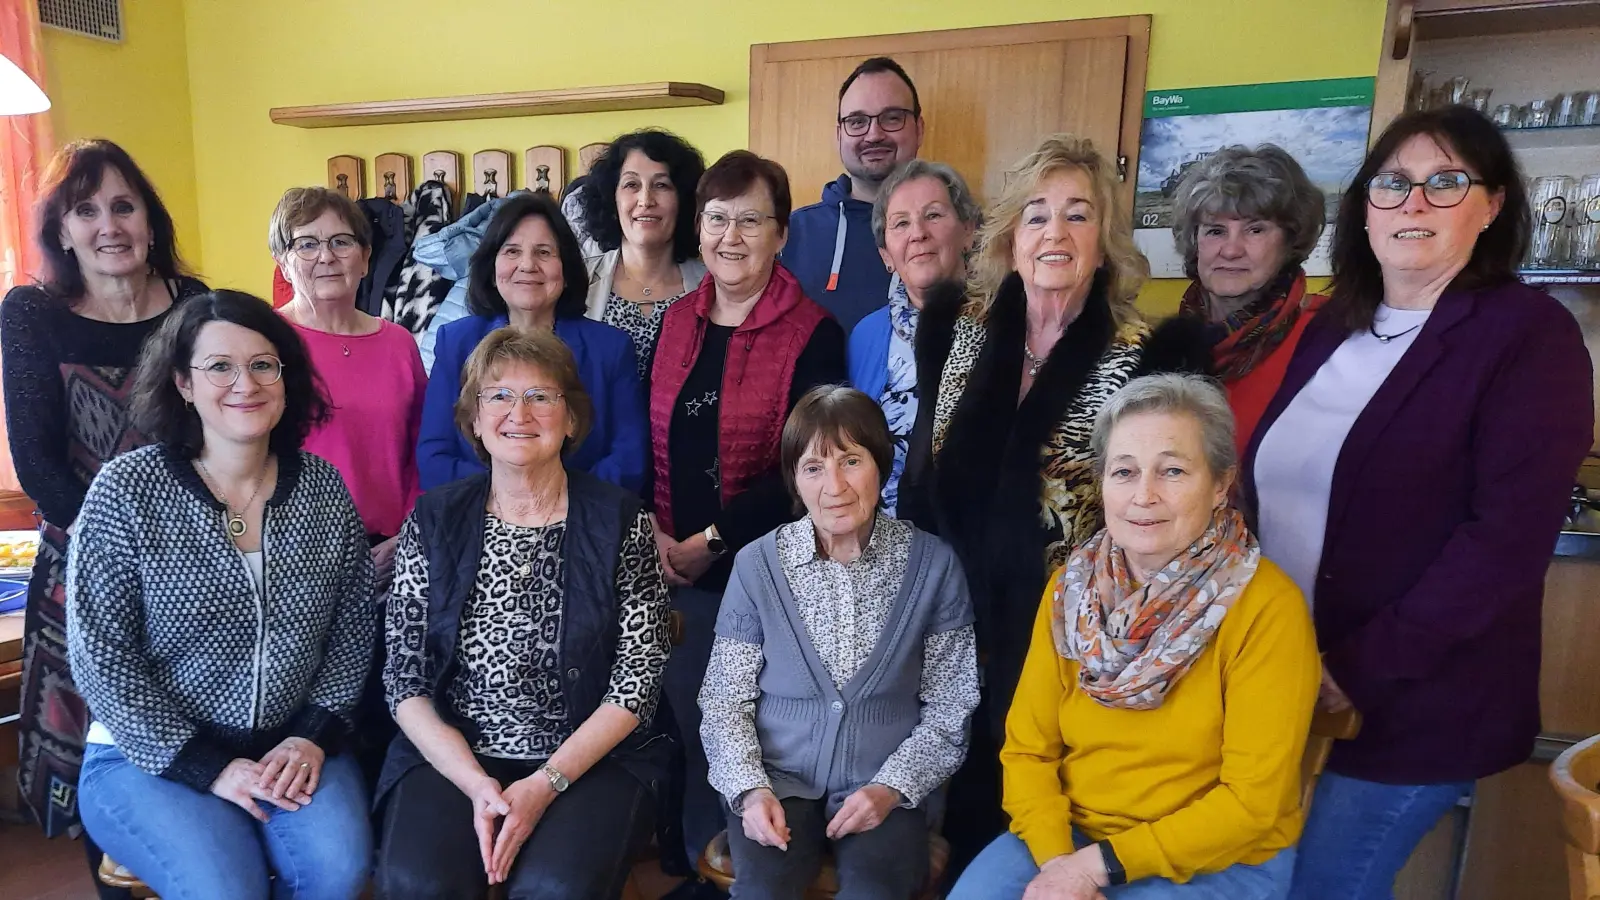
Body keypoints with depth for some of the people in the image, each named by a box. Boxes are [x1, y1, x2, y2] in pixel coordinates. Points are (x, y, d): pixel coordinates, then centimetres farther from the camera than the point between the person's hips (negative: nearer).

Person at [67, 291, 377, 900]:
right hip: (150, 755, -2)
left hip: (292, 746, 2)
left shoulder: (323, 488, 0)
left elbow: (354, 626, 6)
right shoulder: (127, 490, -9)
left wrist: (315, 736, -6)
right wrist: (207, 767, -13)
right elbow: (100, 657, -9)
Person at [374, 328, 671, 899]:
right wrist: (476, 783, -13)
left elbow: (638, 679, -4)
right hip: (450, 754, 1)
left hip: (589, 758, -1)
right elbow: (406, 679, 1)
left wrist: (546, 782, -14)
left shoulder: (620, 522, -3)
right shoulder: (433, 522, 2)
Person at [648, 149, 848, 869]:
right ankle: (691, 861, 33)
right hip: (667, 567, 4)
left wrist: (711, 541, -14)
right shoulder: (676, 320, 9)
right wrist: (653, 533, -5)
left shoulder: (813, 334, -7)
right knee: (676, 718, 11)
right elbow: (645, 439, 9)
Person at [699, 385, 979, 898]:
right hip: (778, 780, 0)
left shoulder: (933, 565, -3)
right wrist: (751, 790, -12)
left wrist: (891, 788, -10)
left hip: (888, 790, 0)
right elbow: (725, 699, 2)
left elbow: (949, 709, 2)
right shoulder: (757, 564, -3)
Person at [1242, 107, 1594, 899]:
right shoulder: (1333, 327, 9)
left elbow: (1507, 537, -18)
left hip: (1413, 705, -6)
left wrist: (1362, 668, -20)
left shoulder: (1531, 336, -10)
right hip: (1276, 684, 6)